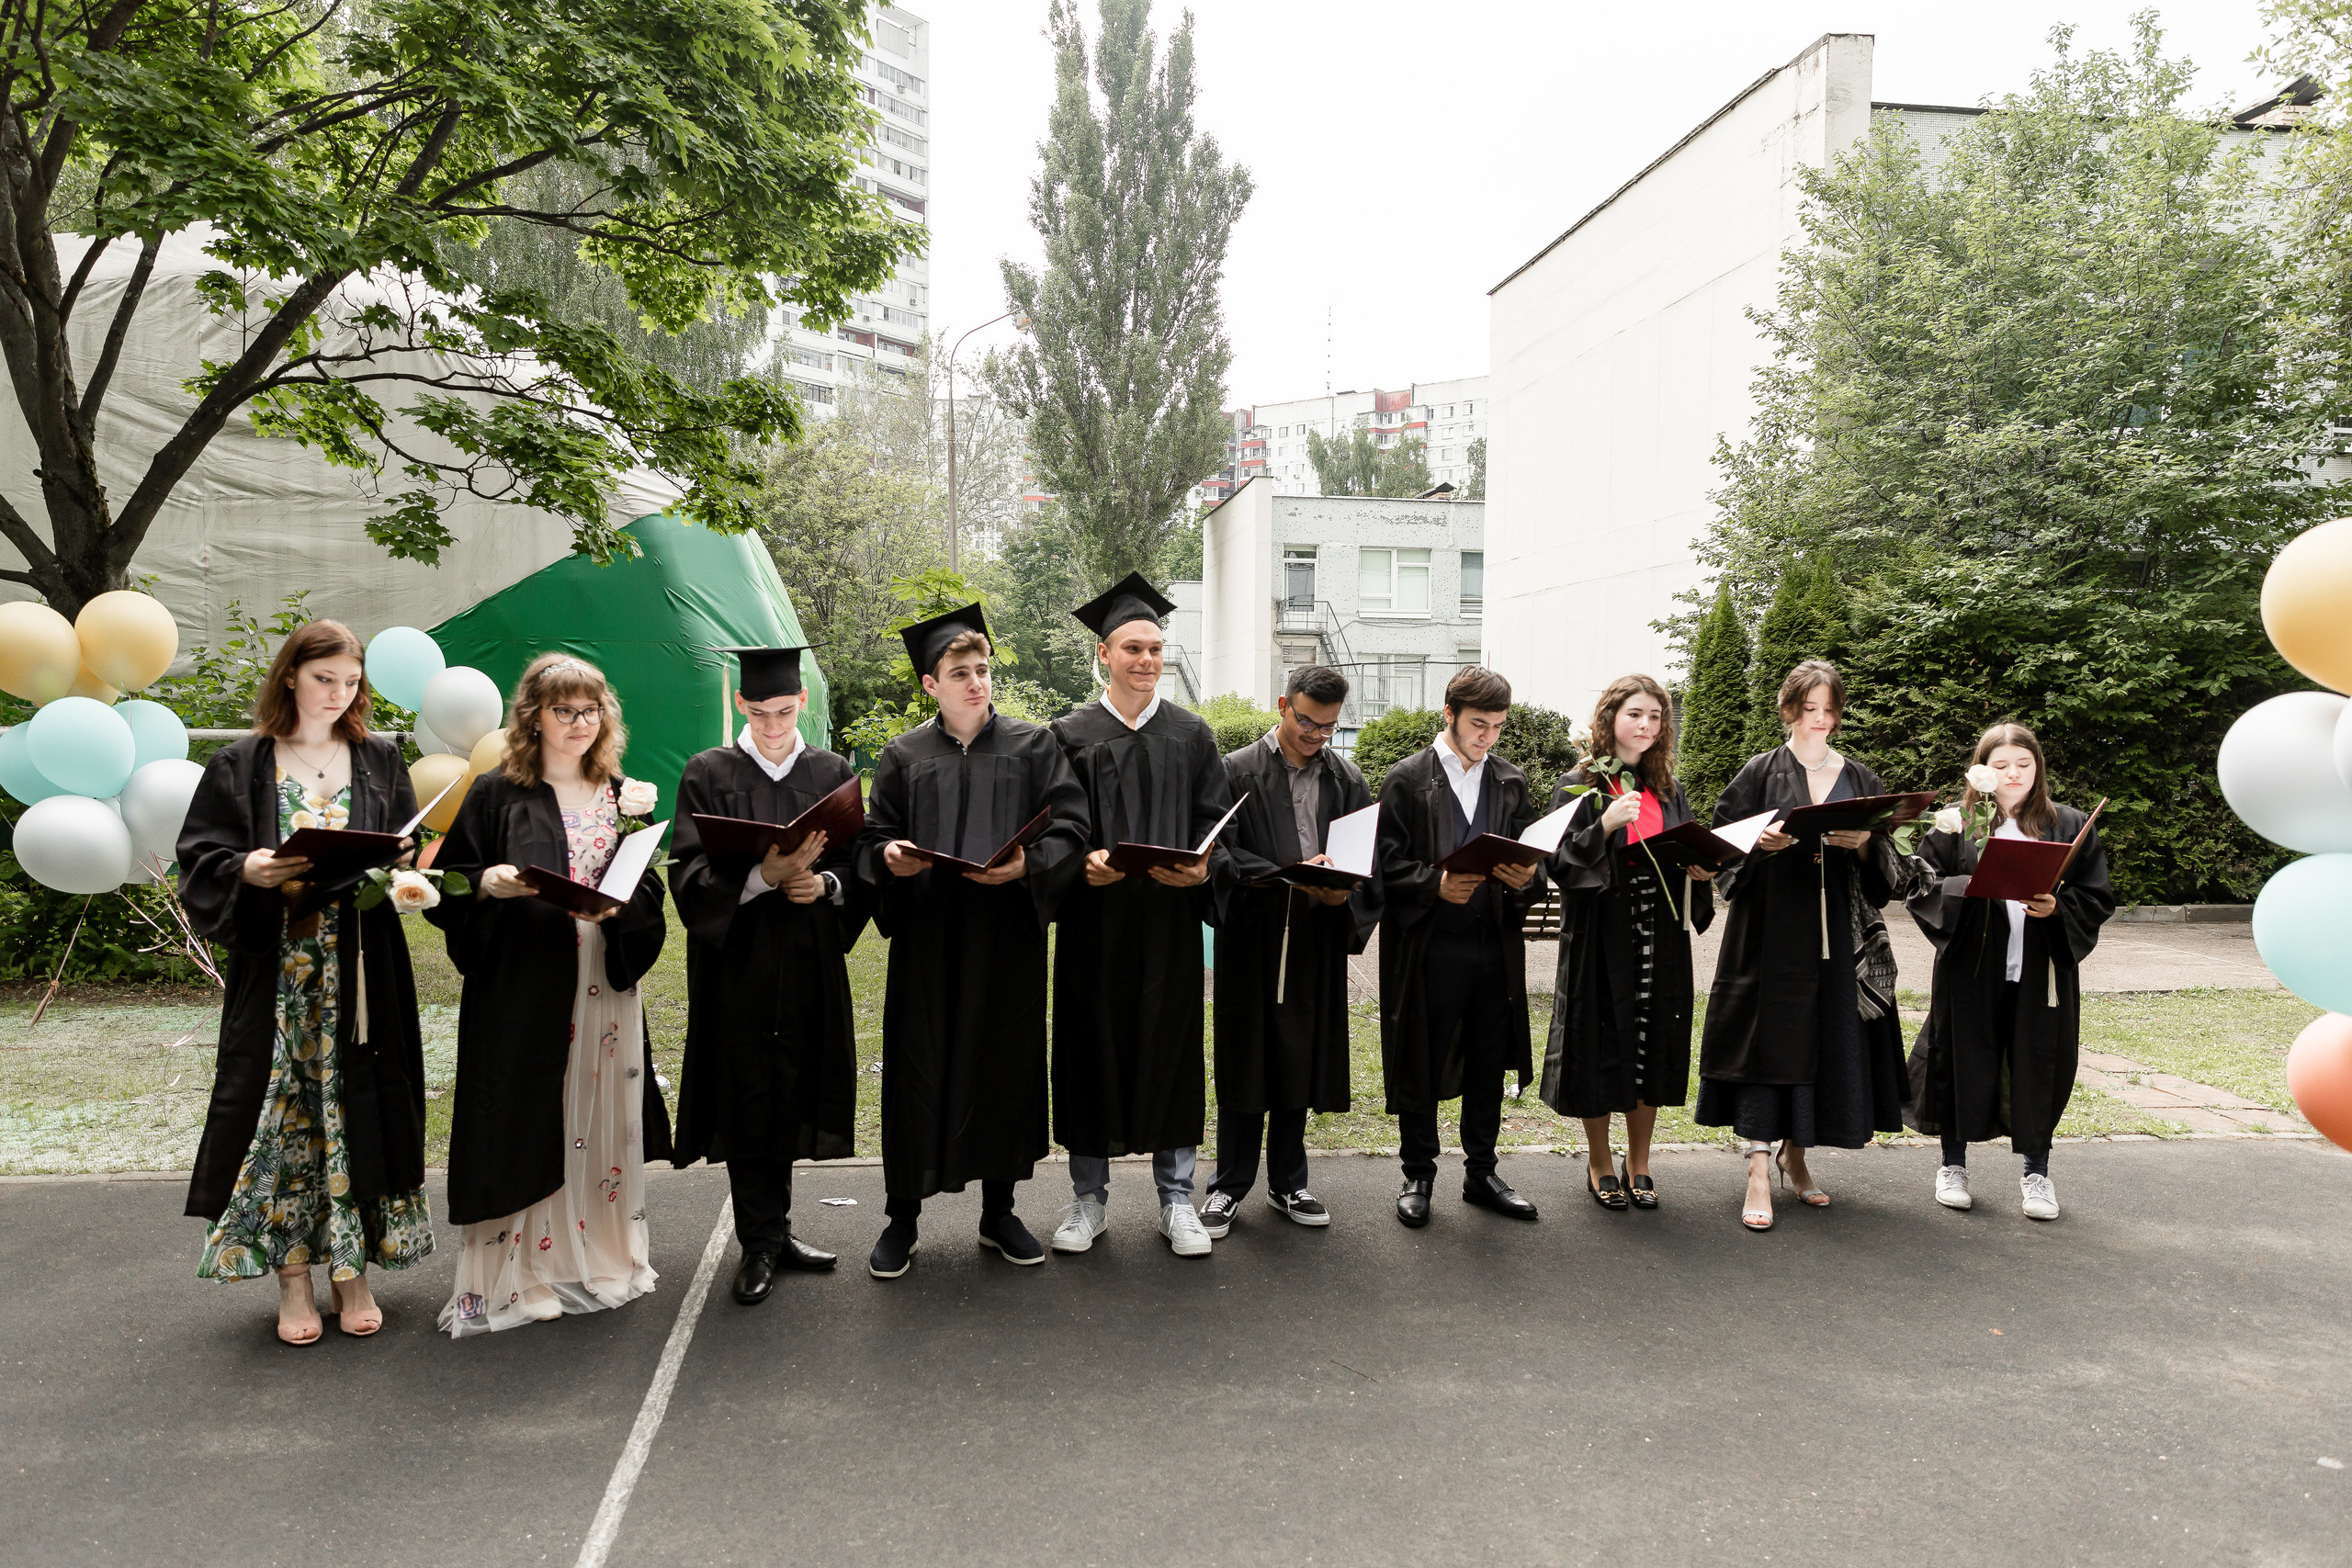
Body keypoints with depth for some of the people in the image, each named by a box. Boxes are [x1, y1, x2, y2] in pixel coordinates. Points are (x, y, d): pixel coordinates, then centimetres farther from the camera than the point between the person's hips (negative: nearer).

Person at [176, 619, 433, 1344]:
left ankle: (352, 1270, 15)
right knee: (283, 1112, 1)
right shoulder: (240, 766, 4)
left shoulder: (382, 761, 8)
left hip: (362, 972, 1)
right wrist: (247, 871, -19)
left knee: (357, 1112, 3)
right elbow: (200, 863, 1)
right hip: (276, 972, -1)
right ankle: (292, 1279, 13)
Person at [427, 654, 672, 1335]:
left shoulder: (622, 796, 11)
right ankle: (517, 1274, 9)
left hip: (604, 987, 3)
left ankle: (596, 1260, 21)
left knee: (599, 1122, 7)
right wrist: (486, 882, -19)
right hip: (521, 991, -3)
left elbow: (650, 894, 8)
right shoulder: (496, 795, 1)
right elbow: (445, 887, 1)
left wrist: (618, 903, -12)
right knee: (525, 1126, -2)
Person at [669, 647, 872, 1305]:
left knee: (791, 1093, 9)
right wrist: (763, 876, -23)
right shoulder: (709, 774, 0)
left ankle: (772, 1228, 25)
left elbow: (861, 866, 6)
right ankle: (761, 1242, 12)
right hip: (737, 961, -2)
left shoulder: (835, 774, 7)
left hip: (809, 961, 2)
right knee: (749, 1096, 1)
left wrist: (823, 883, -15)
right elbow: (690, 874, -7)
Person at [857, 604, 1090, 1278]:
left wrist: (1026, 865, -20)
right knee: (917, 1073, 3)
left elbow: (1071, 829, -2)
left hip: (1007, 939, 0)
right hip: (926, 940, 0)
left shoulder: (1033, 747, 5)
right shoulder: (903, 756, 7)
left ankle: (998, 1211, 23)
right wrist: (889, 858, -15)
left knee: (1007, 1067, 7)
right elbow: (872, 839, 7)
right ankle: (902, 1219, 17)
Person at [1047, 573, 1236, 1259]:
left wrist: (1201, 867, -15)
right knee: (1092, 1047, 4)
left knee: (1172, 1046, 4)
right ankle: (1088, 1196, 18)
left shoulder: (1192, 735, 8)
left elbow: (1216, 818, 5)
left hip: (1171, 917, 1)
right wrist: (1085, 860, -18)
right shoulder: (1071, 735, 4)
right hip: (1094, 918, -1)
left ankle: (1175, 1197, 16)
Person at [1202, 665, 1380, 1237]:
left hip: (1317, 941, 3)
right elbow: (1224, 853, -10)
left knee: (1300, 1060, 9)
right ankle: (1230, 1186, 16)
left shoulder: (1346, 779, 9)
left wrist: (1345, 889, -16)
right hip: (1252, 937, -3)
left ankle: (1288, 1183, 23)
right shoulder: (1238, 771, -2)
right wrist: (1290, 878, -23)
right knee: (1245, 1060, 3)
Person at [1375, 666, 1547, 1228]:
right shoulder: (1407, 779, -2)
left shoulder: (1511, 783, 12)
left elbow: (1532, 862, 12)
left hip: (1496, 946, 4)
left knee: (1488, 1067, 11)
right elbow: (1389, 865, -6)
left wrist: (1526, 879, -11)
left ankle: (1481, 1173, 26)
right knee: (1420, 1068, 5)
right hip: (1427, 947, -4)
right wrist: (1436, 885, -22)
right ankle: (1419, 1177, 20)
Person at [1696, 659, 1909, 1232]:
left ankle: (1796, 1154, 23)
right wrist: (1761, 843, -20)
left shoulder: (1860, 780, 12)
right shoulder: (1761, 773, 3)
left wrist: (1863, 844, -9)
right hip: (1772, 931, -3)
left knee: (1827, 1042, 6)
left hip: (1838, 936, 3)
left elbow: (1885, 865, 11)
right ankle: (1759, 1173, -6)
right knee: (1768, 1039, -6)